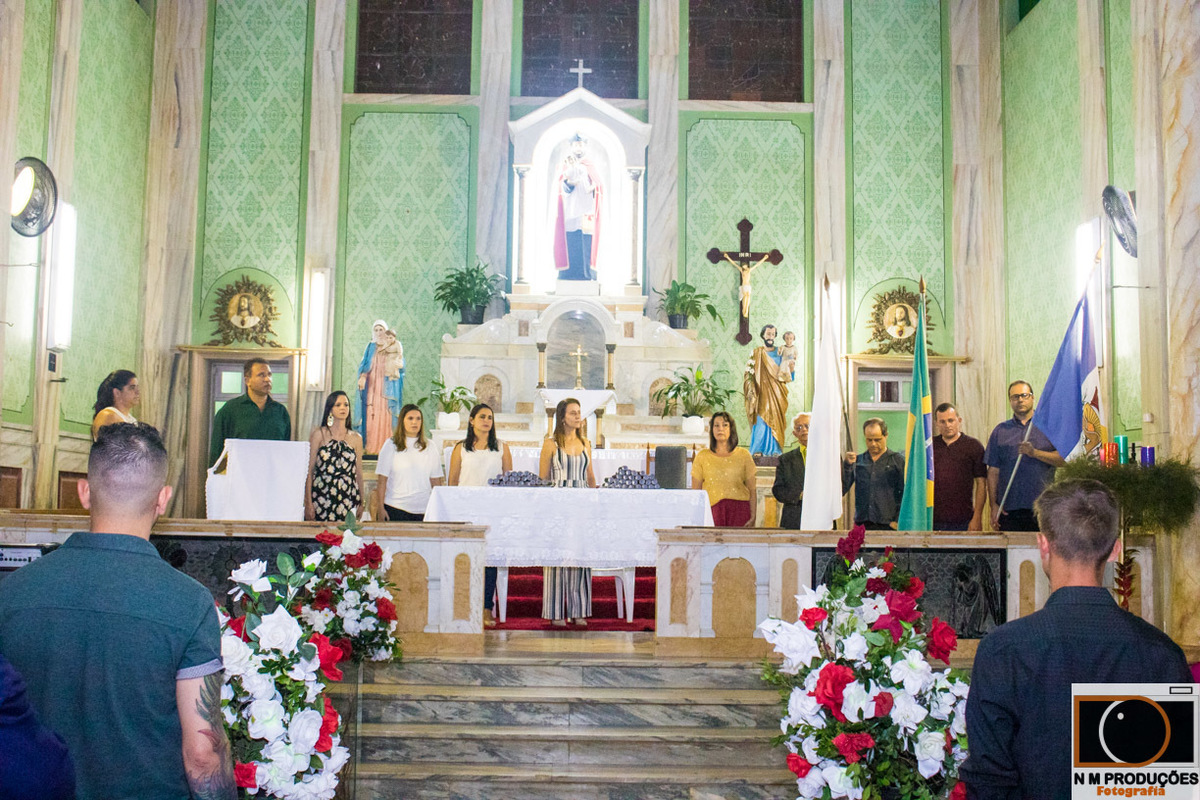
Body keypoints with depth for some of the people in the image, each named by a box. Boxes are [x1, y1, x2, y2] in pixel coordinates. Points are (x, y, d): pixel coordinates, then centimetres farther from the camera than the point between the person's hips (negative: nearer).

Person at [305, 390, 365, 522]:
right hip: (322, 500, -2)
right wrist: (308, 503, -5)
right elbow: (309, 470, 0)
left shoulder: (356, 438, 11)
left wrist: (361, 503, 13)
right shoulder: (320, 433, 3)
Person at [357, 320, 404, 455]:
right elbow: (364, 365, 10)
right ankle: (370, 446, -5)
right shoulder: (370, 347, 14)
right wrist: (362, 377, -8)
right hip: (372, 385, 2)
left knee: (386, 415, -9)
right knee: (371, 414, -5)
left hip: (387, 386, -2)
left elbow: (400, 365, 4)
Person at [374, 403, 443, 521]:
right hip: (395, 509, -2)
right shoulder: (391, 446, 4)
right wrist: (380, 508, -5)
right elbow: (381, 480, 1)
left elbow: (436, 482, 11)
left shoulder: (430, 448, 11)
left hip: (423, 510, 2)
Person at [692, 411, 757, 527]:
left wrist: (753, 518, -2)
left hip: (739, 509, 0)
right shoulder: (702, 456, 9)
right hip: (712, 509, 0)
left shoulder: (743, 455, 9)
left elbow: (752, 490, 8)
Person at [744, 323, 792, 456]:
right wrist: (751, 390, -10)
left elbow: (785, 374, 5)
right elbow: (749, 373, 3)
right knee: (761, 420, -9)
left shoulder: (779, 353, 11)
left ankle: (775, 450, 4)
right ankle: (758, 450, -6)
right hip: (762, 392, -2)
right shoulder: (756, 353, 7)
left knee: (775, 420, -1)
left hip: (776, 392, 2)